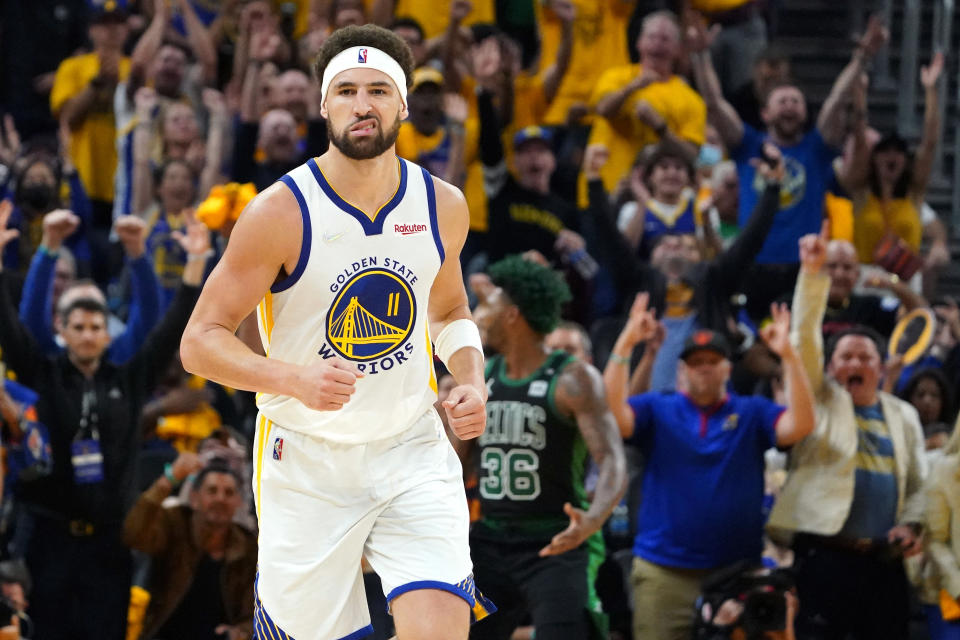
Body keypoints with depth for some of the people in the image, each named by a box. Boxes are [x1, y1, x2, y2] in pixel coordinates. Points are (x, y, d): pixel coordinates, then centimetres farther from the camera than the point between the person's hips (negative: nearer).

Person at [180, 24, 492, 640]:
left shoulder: (443, 206, 1)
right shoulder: (280, 213, -13)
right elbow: (200, 341, -12)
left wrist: (473, 382, 0)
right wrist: (296, 378, -28)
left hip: (412, 452, 3)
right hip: (305, 461, -2)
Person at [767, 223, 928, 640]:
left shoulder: (904, 416, 16)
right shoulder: (821, 399, 7)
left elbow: (917, 484, 19)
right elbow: (806, 337, -4)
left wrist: (911, 523, -1)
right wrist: (813, 271, -12)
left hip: (885, 561, 4)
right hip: (824, 554, -4)